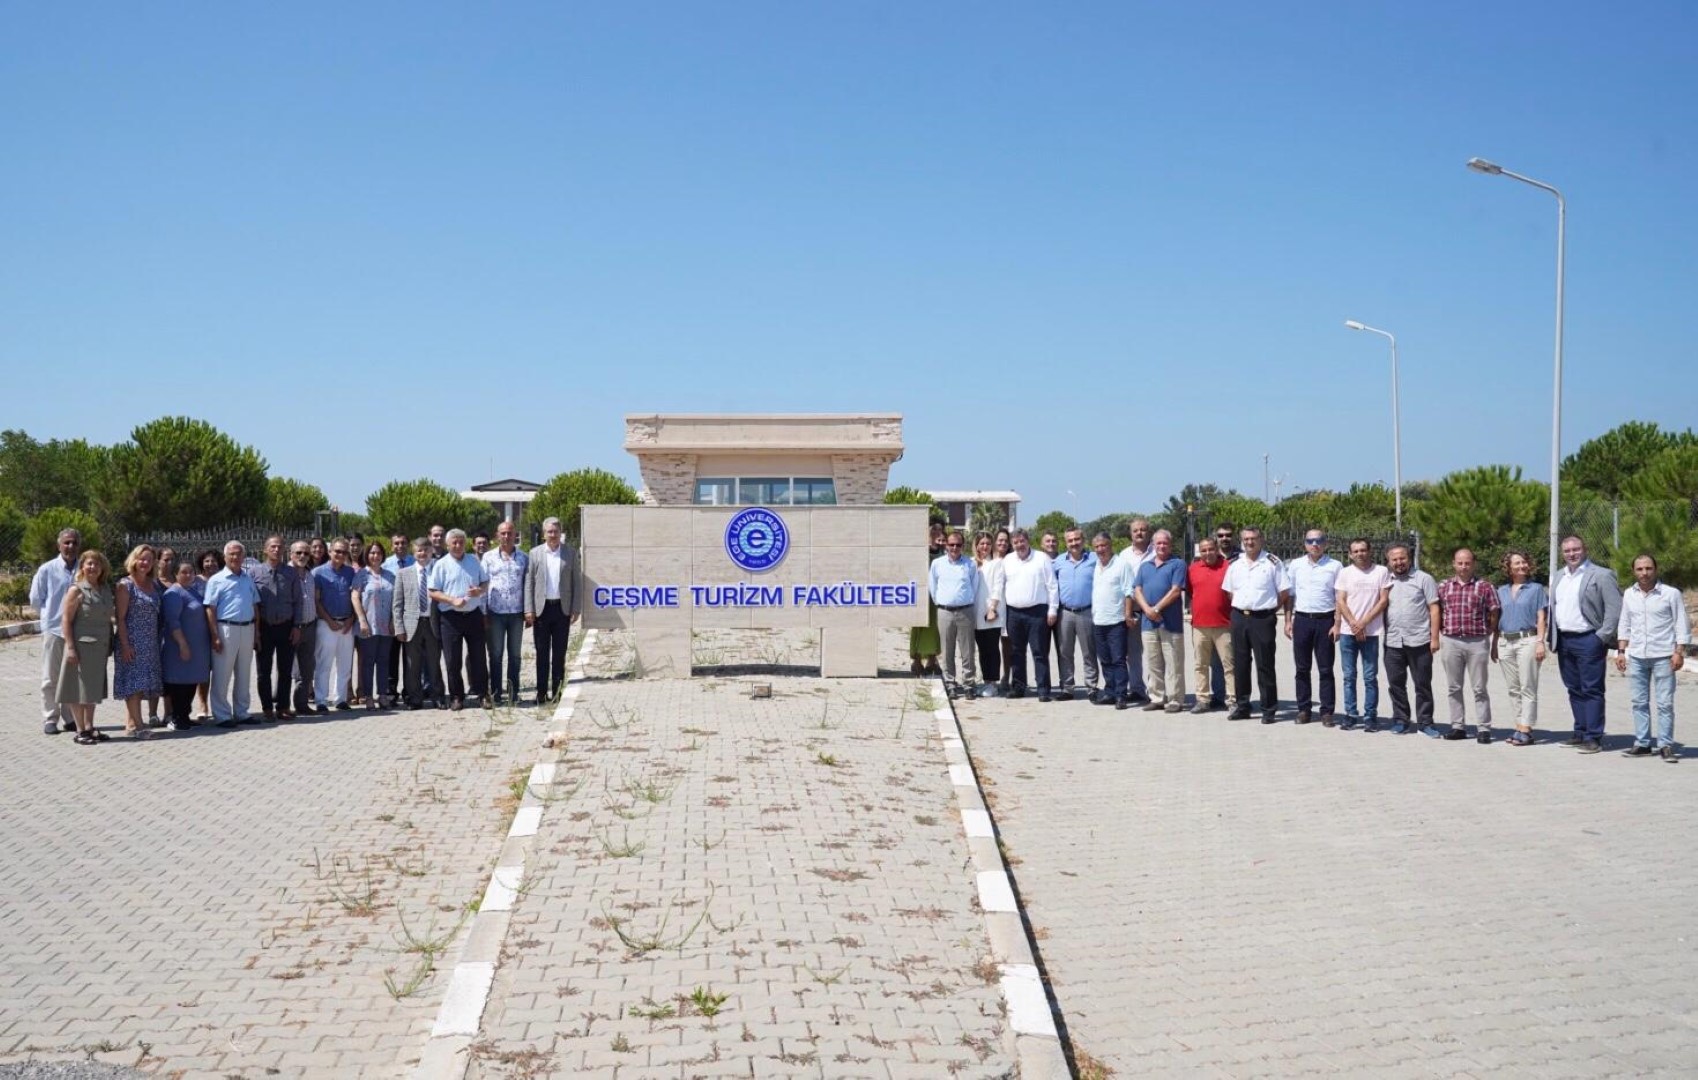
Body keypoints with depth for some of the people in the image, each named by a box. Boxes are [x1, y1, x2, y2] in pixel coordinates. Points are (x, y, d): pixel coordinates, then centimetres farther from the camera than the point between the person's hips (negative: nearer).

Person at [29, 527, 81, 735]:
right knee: (51, 679, 5)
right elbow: (35, 600, 5)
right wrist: (53, 612, 4)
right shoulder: (47, 570, -1)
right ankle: (50, 720, 12)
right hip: (54, 629, -2)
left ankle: (70, 718, 18)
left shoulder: (85, 571, 2)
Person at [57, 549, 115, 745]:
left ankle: (90, 727, 21)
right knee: (78, 688, -1)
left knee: (93, 688, 13)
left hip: (99, 647, 6)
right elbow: (66, 621, -12)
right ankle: (81, 731, 3)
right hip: (81, 645, -6)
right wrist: (70, 647, -18)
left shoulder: (105, 590, 9)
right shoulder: (76, 590, -9)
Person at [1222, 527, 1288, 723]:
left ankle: (1269, 710, 4)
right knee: (1240, 664, 9)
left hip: (1263, 619, -5)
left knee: (1265, 666, -2)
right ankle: (1242, 707, 18)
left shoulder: (1272, 563, -3)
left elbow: (1284, 593, -3)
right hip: (1239, 617, 5)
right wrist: (1240, 607, 9)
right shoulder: (1235, 565, 11)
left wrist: (1270, 609, -1)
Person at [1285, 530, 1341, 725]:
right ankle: (1303, 709, 13)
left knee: (1326, 669, 1)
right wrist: (1288, 621, 5)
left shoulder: (1334, 566, 2)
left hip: (1325, 620, -2)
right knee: (1302, 668, 6)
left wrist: (1337, 624, -5)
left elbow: (1339, 598, 1)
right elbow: (1289, 595, 11)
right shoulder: (1295, 566, 8)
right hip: (1301, 619, 2)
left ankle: (1327, 711, 5)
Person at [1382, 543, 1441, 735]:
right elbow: (1381, 607, 14)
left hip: (1419, 641, -3)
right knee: (1395, 683, 7)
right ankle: (1401, 720, 17)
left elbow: (1434, 609, -1)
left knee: (1423, 684, 3)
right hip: (1393, 642, 3)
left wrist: (1435, 637, -8)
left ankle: (1425, 721, 11)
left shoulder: (1423, 578, 1)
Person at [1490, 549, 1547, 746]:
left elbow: (1541, 618, -1)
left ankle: (1525, 729, -8)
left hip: (1527, 640, -5)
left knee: (1527, 687, -6)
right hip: (1505, 642, 5)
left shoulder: (1536, 589, 4)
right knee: (1512, 688, 7)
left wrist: (1540, 642, -10)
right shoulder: (1501, 591, 15)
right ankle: (1520, 725, 13)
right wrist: (1494, 645, 13)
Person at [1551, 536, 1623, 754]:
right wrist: (1553, 637, 9)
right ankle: (1580, 732, 21)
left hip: (1588, 640, -7)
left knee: (1591, 690, -5)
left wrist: (1602, 637, -14)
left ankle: (1593, 737, -3)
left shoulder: (1601, 576, -6)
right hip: (1564, 640, 7)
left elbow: (1615, 609, -10)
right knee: (1574, 689, 13)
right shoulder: (1559, 577, 16)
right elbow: (1553, 607, 20)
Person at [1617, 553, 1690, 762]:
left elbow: (1682, 625, -2)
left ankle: (1666, 745, 1)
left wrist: (1679, 652, -9)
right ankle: (1642, 744, 13)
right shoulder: (1629, 595, 10)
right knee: (1639, 702, 7)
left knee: (1665, 703, -4)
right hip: (1636, 656, 4)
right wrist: (1621, 651, 10)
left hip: (1663, 656, -4)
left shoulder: (1671, 594, -2)